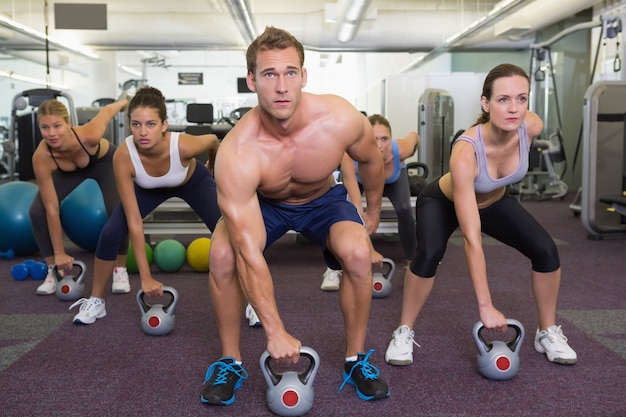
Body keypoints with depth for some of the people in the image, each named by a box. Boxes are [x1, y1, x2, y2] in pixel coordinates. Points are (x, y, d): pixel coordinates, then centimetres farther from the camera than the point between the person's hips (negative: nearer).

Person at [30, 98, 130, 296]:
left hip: (104, 161, -2)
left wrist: (123, 102, 4)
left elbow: (106, 111, -19)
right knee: (37, 212, -15)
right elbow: (52, 209, -28)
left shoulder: (89, 136, -43)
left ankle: (120, 270, -1)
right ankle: (53, 271, 4)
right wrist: (59, 253, -22)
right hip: (66, 171, 2)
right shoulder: (41, 157, -37)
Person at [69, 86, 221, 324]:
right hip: (148, 188, 1)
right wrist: (145, 277, -33)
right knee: (110, 234, -15)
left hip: (193, 181, -1)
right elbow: (134, 221, -34)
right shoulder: (124, 156, -38)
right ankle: (96, 301, 10)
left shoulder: (183, 145, -42)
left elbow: (213, 140, -15)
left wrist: (213, 168, 7)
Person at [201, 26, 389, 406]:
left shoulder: (341, 120, -32)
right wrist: (276, 332, -33)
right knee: (222, 255, -27)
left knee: (358, 254, -26)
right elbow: (248, 254, -35)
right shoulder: (236, 153, -37)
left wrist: (373, 212, 9)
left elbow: (371, 159, -6)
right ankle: (231, 362, -2)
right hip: (262, 204, -1)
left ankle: (356, 359, -1)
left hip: (323, 200, 1)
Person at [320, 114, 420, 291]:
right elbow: (357, 207, -45)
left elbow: (414, 136, -16)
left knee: (404, 210, -22)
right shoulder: (350, 157, -46)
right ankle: (333, 269, -9)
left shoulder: (400, 150, -42)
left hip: (393, 177, 1)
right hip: (358, 177, -1)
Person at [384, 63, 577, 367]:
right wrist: (485, 307, -42)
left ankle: (548, 333, 11)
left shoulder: (532, 126, -29)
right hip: (442, 202, -5)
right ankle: (403, 333, -9)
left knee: (546, 250, -12)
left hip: (494, 201, 5)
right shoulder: (465, 154, -43)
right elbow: (472, 240, -43)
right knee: (429, 254, -32)